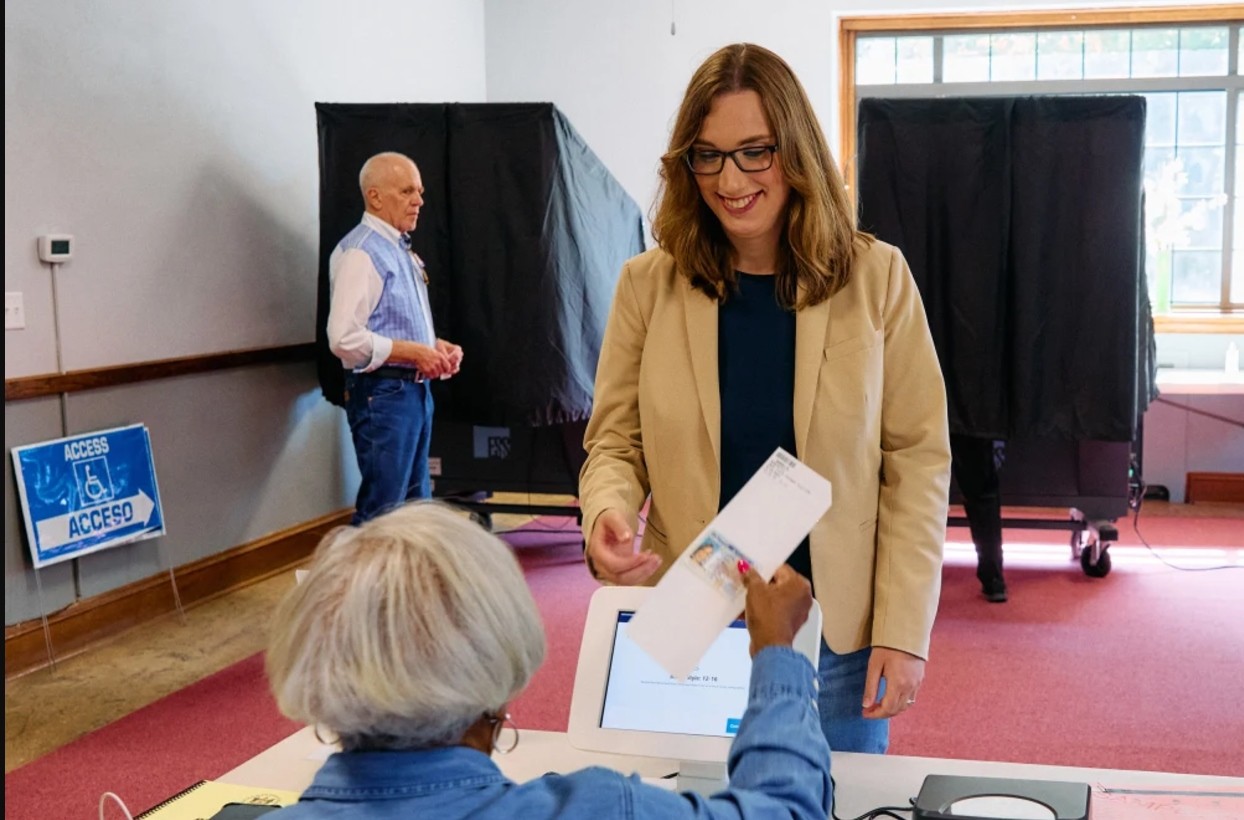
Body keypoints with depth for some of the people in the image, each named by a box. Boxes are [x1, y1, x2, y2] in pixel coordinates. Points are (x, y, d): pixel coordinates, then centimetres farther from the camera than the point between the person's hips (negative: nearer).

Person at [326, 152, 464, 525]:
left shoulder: (401, 250, 16)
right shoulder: (361, 252, -14)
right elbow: (345, 338, -23)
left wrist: (436, 346, 7)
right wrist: (415, 352, -19)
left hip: (415, 390, 10)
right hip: (383, 393, -10)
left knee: (416, 506, 14)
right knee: (382, 511, -6)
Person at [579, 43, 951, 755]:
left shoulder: (877, 278, -4)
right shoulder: (649, 284, -1)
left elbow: (918, 459, -3)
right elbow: (615, 443, 3)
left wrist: (904, 632, -8)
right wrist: (608, 514, -20)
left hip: (837, 634, -1)